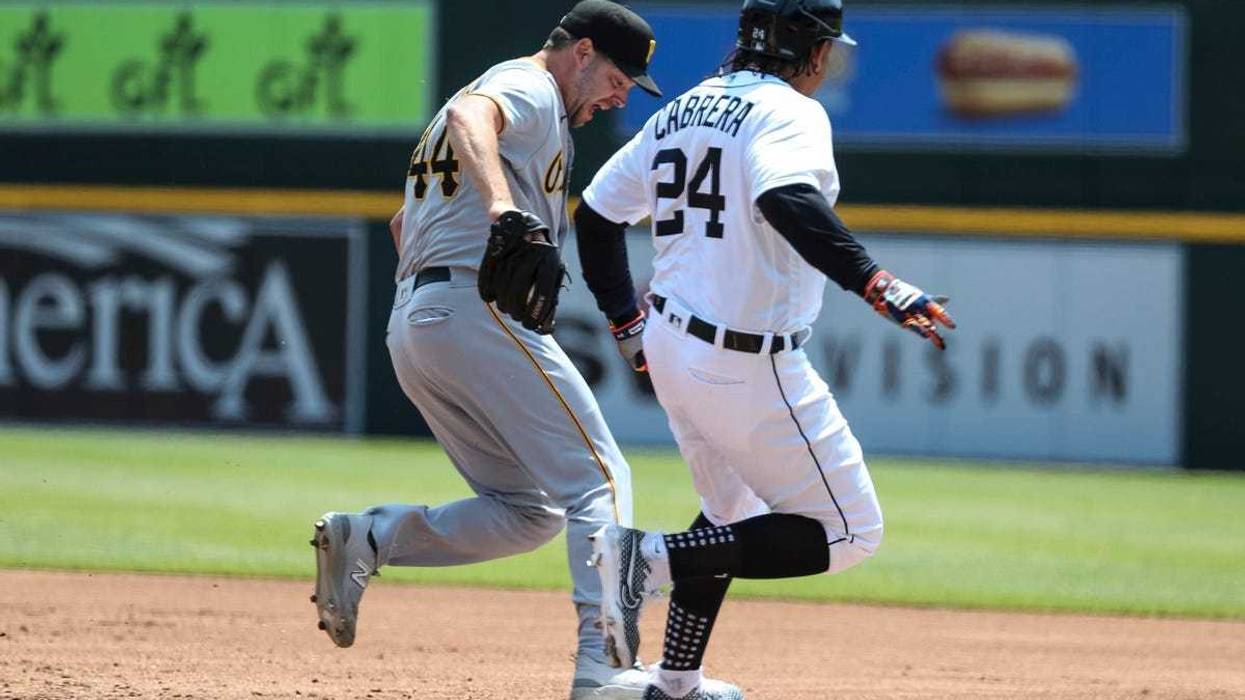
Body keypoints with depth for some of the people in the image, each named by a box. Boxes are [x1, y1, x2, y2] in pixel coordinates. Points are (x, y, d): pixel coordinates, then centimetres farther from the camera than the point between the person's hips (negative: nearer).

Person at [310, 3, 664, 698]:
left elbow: (405, 223, 34)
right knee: (600, 481, -10)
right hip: (482, 310, -10)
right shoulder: (530, 89, -2)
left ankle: (364, 538, -3)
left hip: (411, 327, 10)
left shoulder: (501, 88, 28)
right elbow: (470, 115, -29)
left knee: (530, 510, 12)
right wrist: (509, 215, -45)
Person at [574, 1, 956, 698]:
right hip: (750, 370, -9)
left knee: (735, 512, 29)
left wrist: (628, 324, 24)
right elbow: (786, 200, -35)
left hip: (670, 347, 9)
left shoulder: (680, 113, 10)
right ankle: (653, 556, -13)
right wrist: (877, 284, -42)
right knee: (849, 532, -1)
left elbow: (596, 216, 15)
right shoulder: (787, 111, -14)